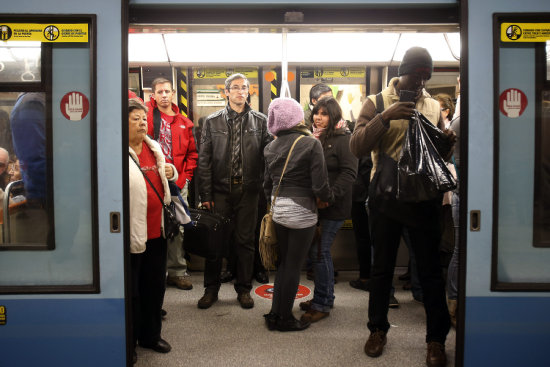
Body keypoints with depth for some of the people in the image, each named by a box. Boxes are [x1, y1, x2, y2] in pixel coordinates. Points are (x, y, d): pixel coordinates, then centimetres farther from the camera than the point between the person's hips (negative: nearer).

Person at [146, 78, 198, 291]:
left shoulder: (184, 123, 11)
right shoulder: (147, 113, 5)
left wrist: (184, 177, 4)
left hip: (177, 183, 3)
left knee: (177, 228, 8)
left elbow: (192, 153, 13)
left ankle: (177, 271, 20)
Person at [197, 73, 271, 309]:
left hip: (247, 190, 0)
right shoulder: (212, 122, 4)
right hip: (220, 189, 0)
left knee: (245, 240, 9)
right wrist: (205, 194, -3)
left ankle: (244, 288, 24)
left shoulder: (260, 121, 4)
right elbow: (204, 160, 2)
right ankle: (211, 288, 24)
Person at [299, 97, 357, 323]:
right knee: (319, 251, 13)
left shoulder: (343, 139, -9)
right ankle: (326, 297, 28)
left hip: (333, 207, -7)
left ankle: (321, 304, 9)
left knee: (319, 252, -5)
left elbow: (349, 173, -16)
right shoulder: (315, 138, 13)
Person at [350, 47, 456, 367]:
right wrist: (385, 117, -22)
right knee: (382, 266, 11)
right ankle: (378, 329, 29)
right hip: (386, 194, -1)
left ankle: (437, 338, 22)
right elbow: (357, 146, -11)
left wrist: (448, 143, -8)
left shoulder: (433, 106, 9)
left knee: (430, 268, 7)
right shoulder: (377, 103, 1)